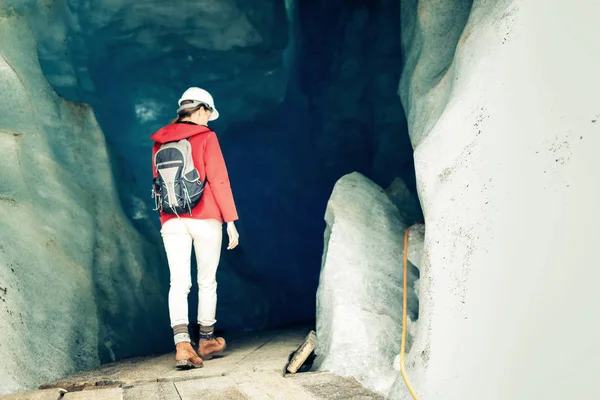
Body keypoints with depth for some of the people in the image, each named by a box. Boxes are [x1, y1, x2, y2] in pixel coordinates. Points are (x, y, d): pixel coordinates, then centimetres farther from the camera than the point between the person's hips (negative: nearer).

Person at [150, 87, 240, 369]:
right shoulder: (205, 137, -4)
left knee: (179, 283, -3)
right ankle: (207, 341, 23)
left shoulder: (160, 142, 11)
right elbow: (219, 180, -9)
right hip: (205, 219, -3)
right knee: (207, 281, 11)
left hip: (171, 221, 3)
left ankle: (182, 344, -20)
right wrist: (230, 220, -6)